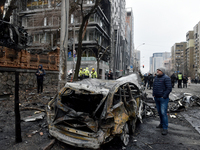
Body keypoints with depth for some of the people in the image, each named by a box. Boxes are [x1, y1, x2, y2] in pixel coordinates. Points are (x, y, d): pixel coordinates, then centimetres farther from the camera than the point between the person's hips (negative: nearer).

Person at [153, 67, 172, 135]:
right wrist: (153, 94, 12)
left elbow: (169, 88, -15)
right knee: (159, 112, 16)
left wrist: (164, 96, -16)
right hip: (156, 98, 7)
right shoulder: (156, 77, 12)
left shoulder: (166, 78, -12)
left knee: (163, 113, -7)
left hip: (163, 98, -7)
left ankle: (165, 128, 0)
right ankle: (162, 123, 33)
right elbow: (154, 86, 21)